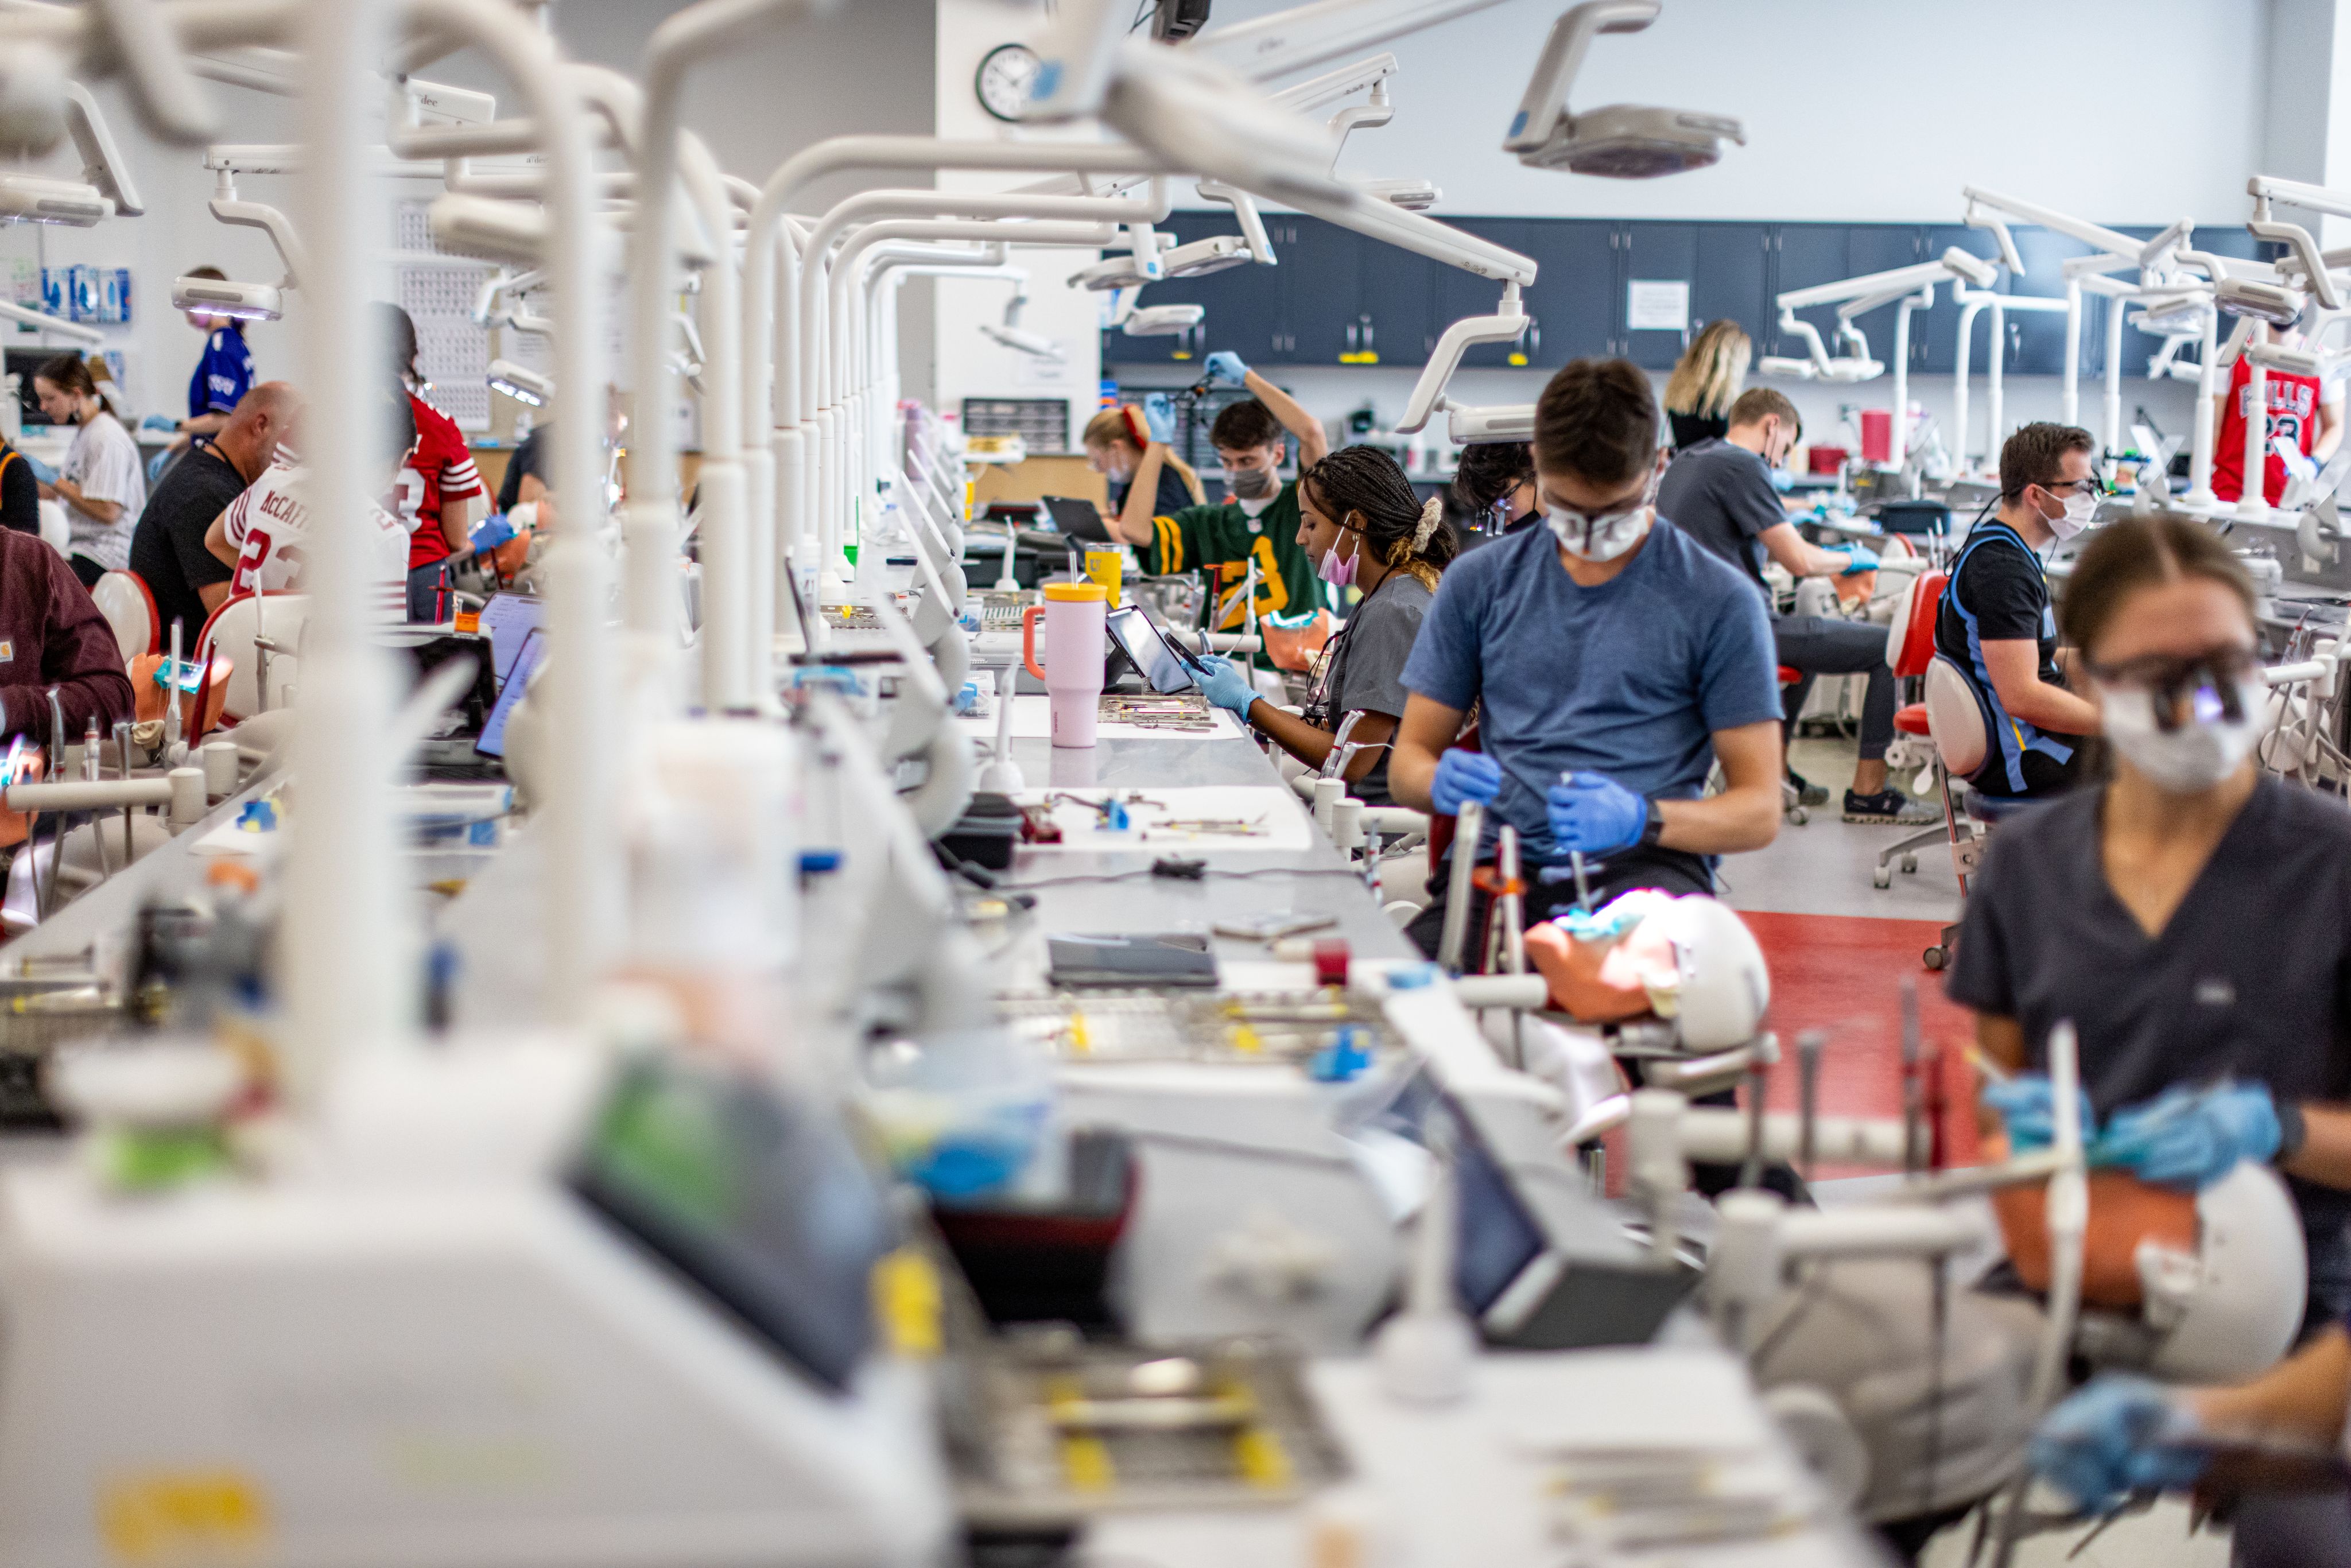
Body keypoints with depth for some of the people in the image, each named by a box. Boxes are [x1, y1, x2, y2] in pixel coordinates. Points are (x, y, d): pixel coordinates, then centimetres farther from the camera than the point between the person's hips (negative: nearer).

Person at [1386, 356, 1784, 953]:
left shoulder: (1720, 600, 7)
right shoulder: (1479, 581, 16)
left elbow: (1759, 810, 4)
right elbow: (1407, 763, 18)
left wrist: (1641, 819, -16)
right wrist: (1442, 782, -8)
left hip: (1645, 864, -2)